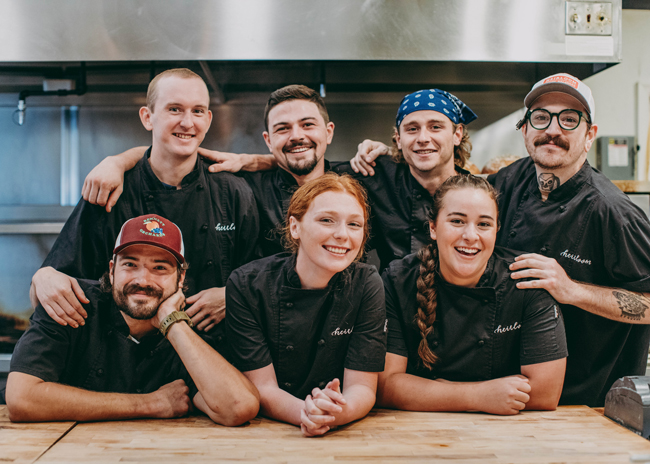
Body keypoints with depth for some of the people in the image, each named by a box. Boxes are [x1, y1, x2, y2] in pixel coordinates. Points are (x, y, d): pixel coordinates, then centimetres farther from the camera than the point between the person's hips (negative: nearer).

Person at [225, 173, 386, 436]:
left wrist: (341, 411, -28)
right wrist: (305, 414, -29)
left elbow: (363, 387, -7)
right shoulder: (246, 286, -10)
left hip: (343, 435, 1)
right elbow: (262, 388, -10)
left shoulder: (366, 285, -6)